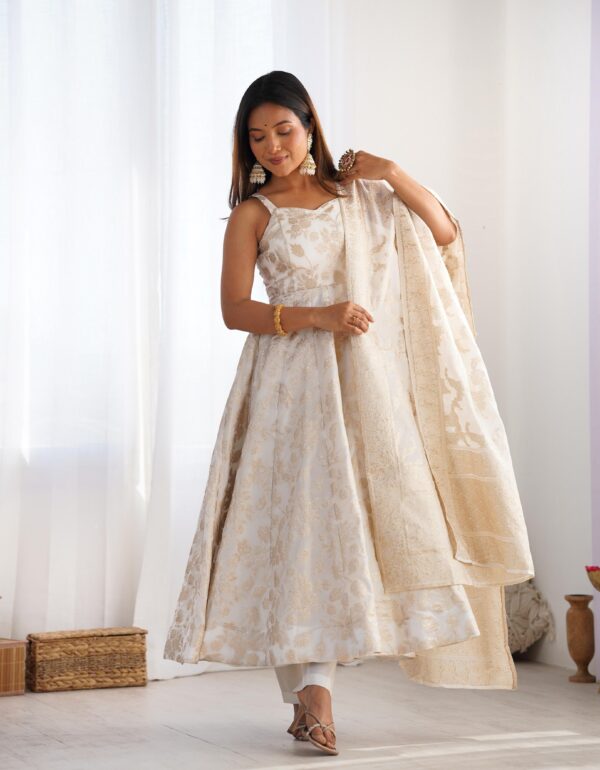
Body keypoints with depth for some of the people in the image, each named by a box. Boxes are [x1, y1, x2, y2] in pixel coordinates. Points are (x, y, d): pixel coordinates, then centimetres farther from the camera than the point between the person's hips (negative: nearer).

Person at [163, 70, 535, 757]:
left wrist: (394, 177, -1)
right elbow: (234, 309, -5)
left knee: (363, 510, -2)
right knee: (305, 518, -11)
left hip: (365, 383, 3)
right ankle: (311, 684, -10)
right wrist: (317, 317, -16)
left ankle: (311, 683, 7)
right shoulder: (252, 213, 3)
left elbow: (444, 233, 11)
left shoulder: (356, 194, 12)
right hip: (293, 383, -3)